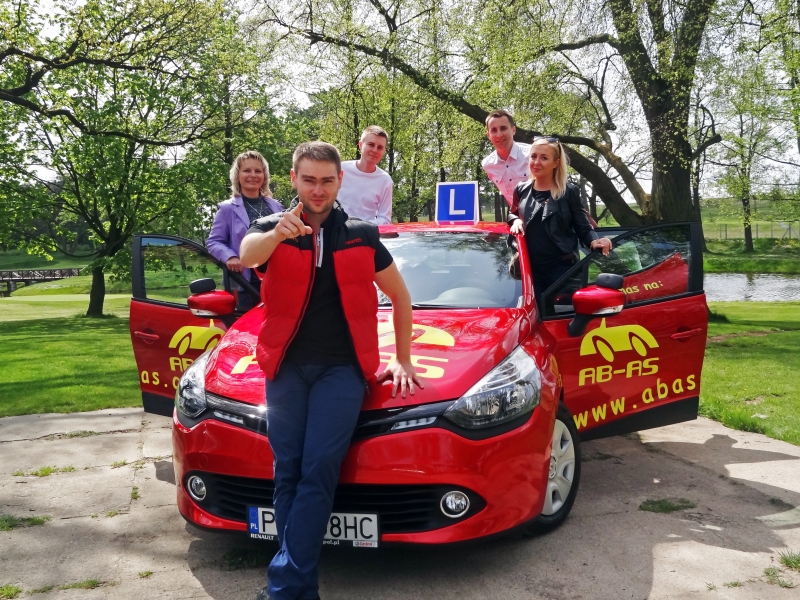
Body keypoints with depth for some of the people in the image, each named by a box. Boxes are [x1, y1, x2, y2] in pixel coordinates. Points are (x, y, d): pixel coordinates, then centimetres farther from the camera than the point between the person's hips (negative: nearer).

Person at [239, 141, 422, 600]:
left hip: (342, 367, -1)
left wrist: (403, 361, 14)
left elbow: (401, 296, 17)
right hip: (286, 367, 1)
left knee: (318, 471, -12)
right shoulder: (273, 229, 4)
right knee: (288, 474, 0)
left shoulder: (362, 235, 8)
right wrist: (277, 234, -43)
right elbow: (247, 256, -21)